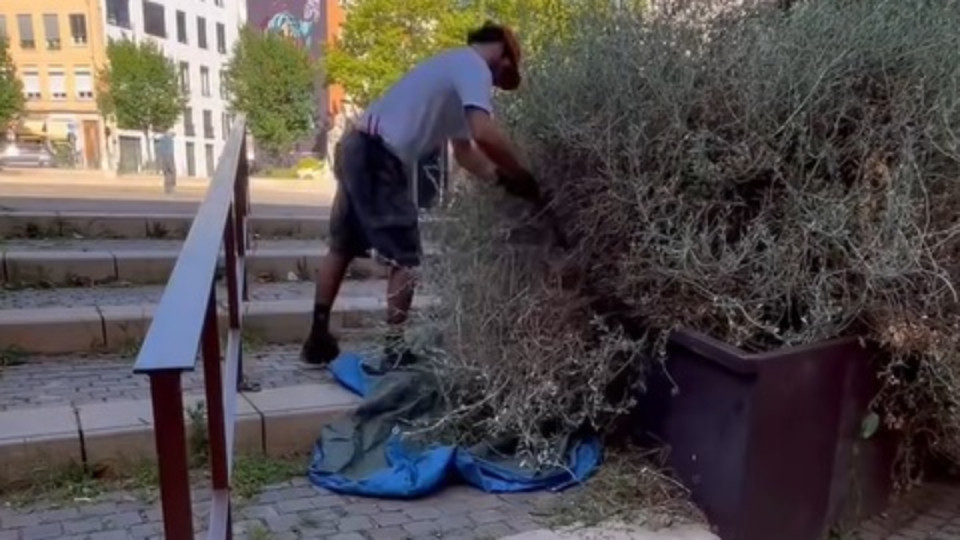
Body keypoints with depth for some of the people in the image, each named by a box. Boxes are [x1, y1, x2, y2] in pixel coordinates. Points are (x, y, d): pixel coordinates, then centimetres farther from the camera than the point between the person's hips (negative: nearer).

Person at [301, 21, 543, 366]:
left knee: (342, 247, 17)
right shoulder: (473, 66, -5)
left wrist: (502, 180, 16)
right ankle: (394, 350, 5)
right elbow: (485, 134, -22)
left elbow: (464, 150, 25)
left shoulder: (456, 70, 25)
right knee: (405, 258, -1)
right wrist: (523, 180, -11)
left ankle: (318, 339, 27)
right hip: (378, 157, -10)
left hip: (358, 148, 10)